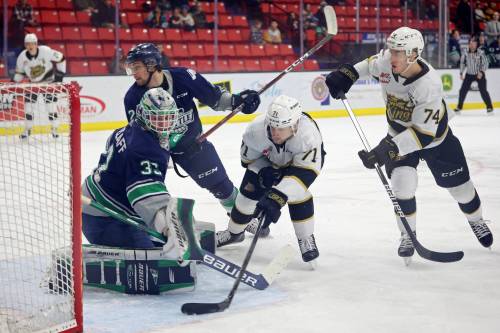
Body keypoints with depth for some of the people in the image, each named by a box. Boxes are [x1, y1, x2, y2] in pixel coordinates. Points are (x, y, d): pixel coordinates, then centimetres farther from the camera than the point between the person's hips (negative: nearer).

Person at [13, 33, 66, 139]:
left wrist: (60, 74, -13)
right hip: (33, 82, 3)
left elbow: (60, 59, -14)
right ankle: (27, 130, 12)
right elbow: (19, 72, 3)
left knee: (51, 103, -9)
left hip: (48, 81, -3)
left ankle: (54, 129, 4)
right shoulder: (22, 57, -14)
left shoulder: (46, 51, -25)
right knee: (28, 103, -1)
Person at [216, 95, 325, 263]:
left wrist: (277, 197, -54)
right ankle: (235, 232, 26)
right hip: (267, 161, 3)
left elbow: (304, 172, -46)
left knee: (298, 191, -26)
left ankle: (306, 239, -8)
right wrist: (263, 172, -30)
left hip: (301, 159, -3)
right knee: (249, 191, -1)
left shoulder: (308, 135, -45)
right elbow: (248, 156, -15)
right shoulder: (256, 129, -37)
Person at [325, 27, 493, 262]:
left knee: (459, 185, 11)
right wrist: (348, 73, -8)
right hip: (399, 134, 3)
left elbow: (424, 132, -40)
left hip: (434, 137, -3)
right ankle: (408, 235, 4)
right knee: (402, 184, -17)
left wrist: (388, 148, -47)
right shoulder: (386, 62, -23)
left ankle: (476, 221, 42)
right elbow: (372, 64, 5)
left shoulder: (429, 84, -39)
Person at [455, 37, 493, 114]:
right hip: (469, 74, 3)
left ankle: (489, 107, 3)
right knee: (463, 90, -1)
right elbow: (462, 63, 6)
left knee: (483, 90, -10)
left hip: (479, 74, -3)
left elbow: (485, 63, -13)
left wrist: (481, 72, -25)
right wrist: (461, 73, 3)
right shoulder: (466, 53, -7)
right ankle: (459, 106, 14)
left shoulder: (481, 53, -16)